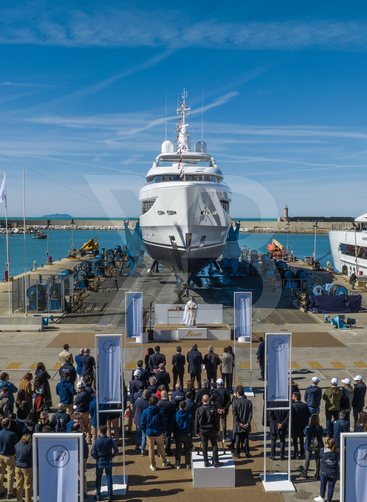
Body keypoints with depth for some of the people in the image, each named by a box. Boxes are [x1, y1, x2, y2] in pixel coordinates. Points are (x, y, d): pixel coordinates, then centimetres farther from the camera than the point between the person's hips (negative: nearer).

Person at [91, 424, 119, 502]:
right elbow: (116, 451, -6)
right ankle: (110, 495, 17)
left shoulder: (96, 441, -13)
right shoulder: (110, 440, -10)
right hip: (108, 461, 1)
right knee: (109, 477, 12)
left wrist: (97, 458, 7)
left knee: (98, 478, 13)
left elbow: (93, 453, -11)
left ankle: (98, 495, 19)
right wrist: (111, 456, 8)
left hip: (99, 461, -1)